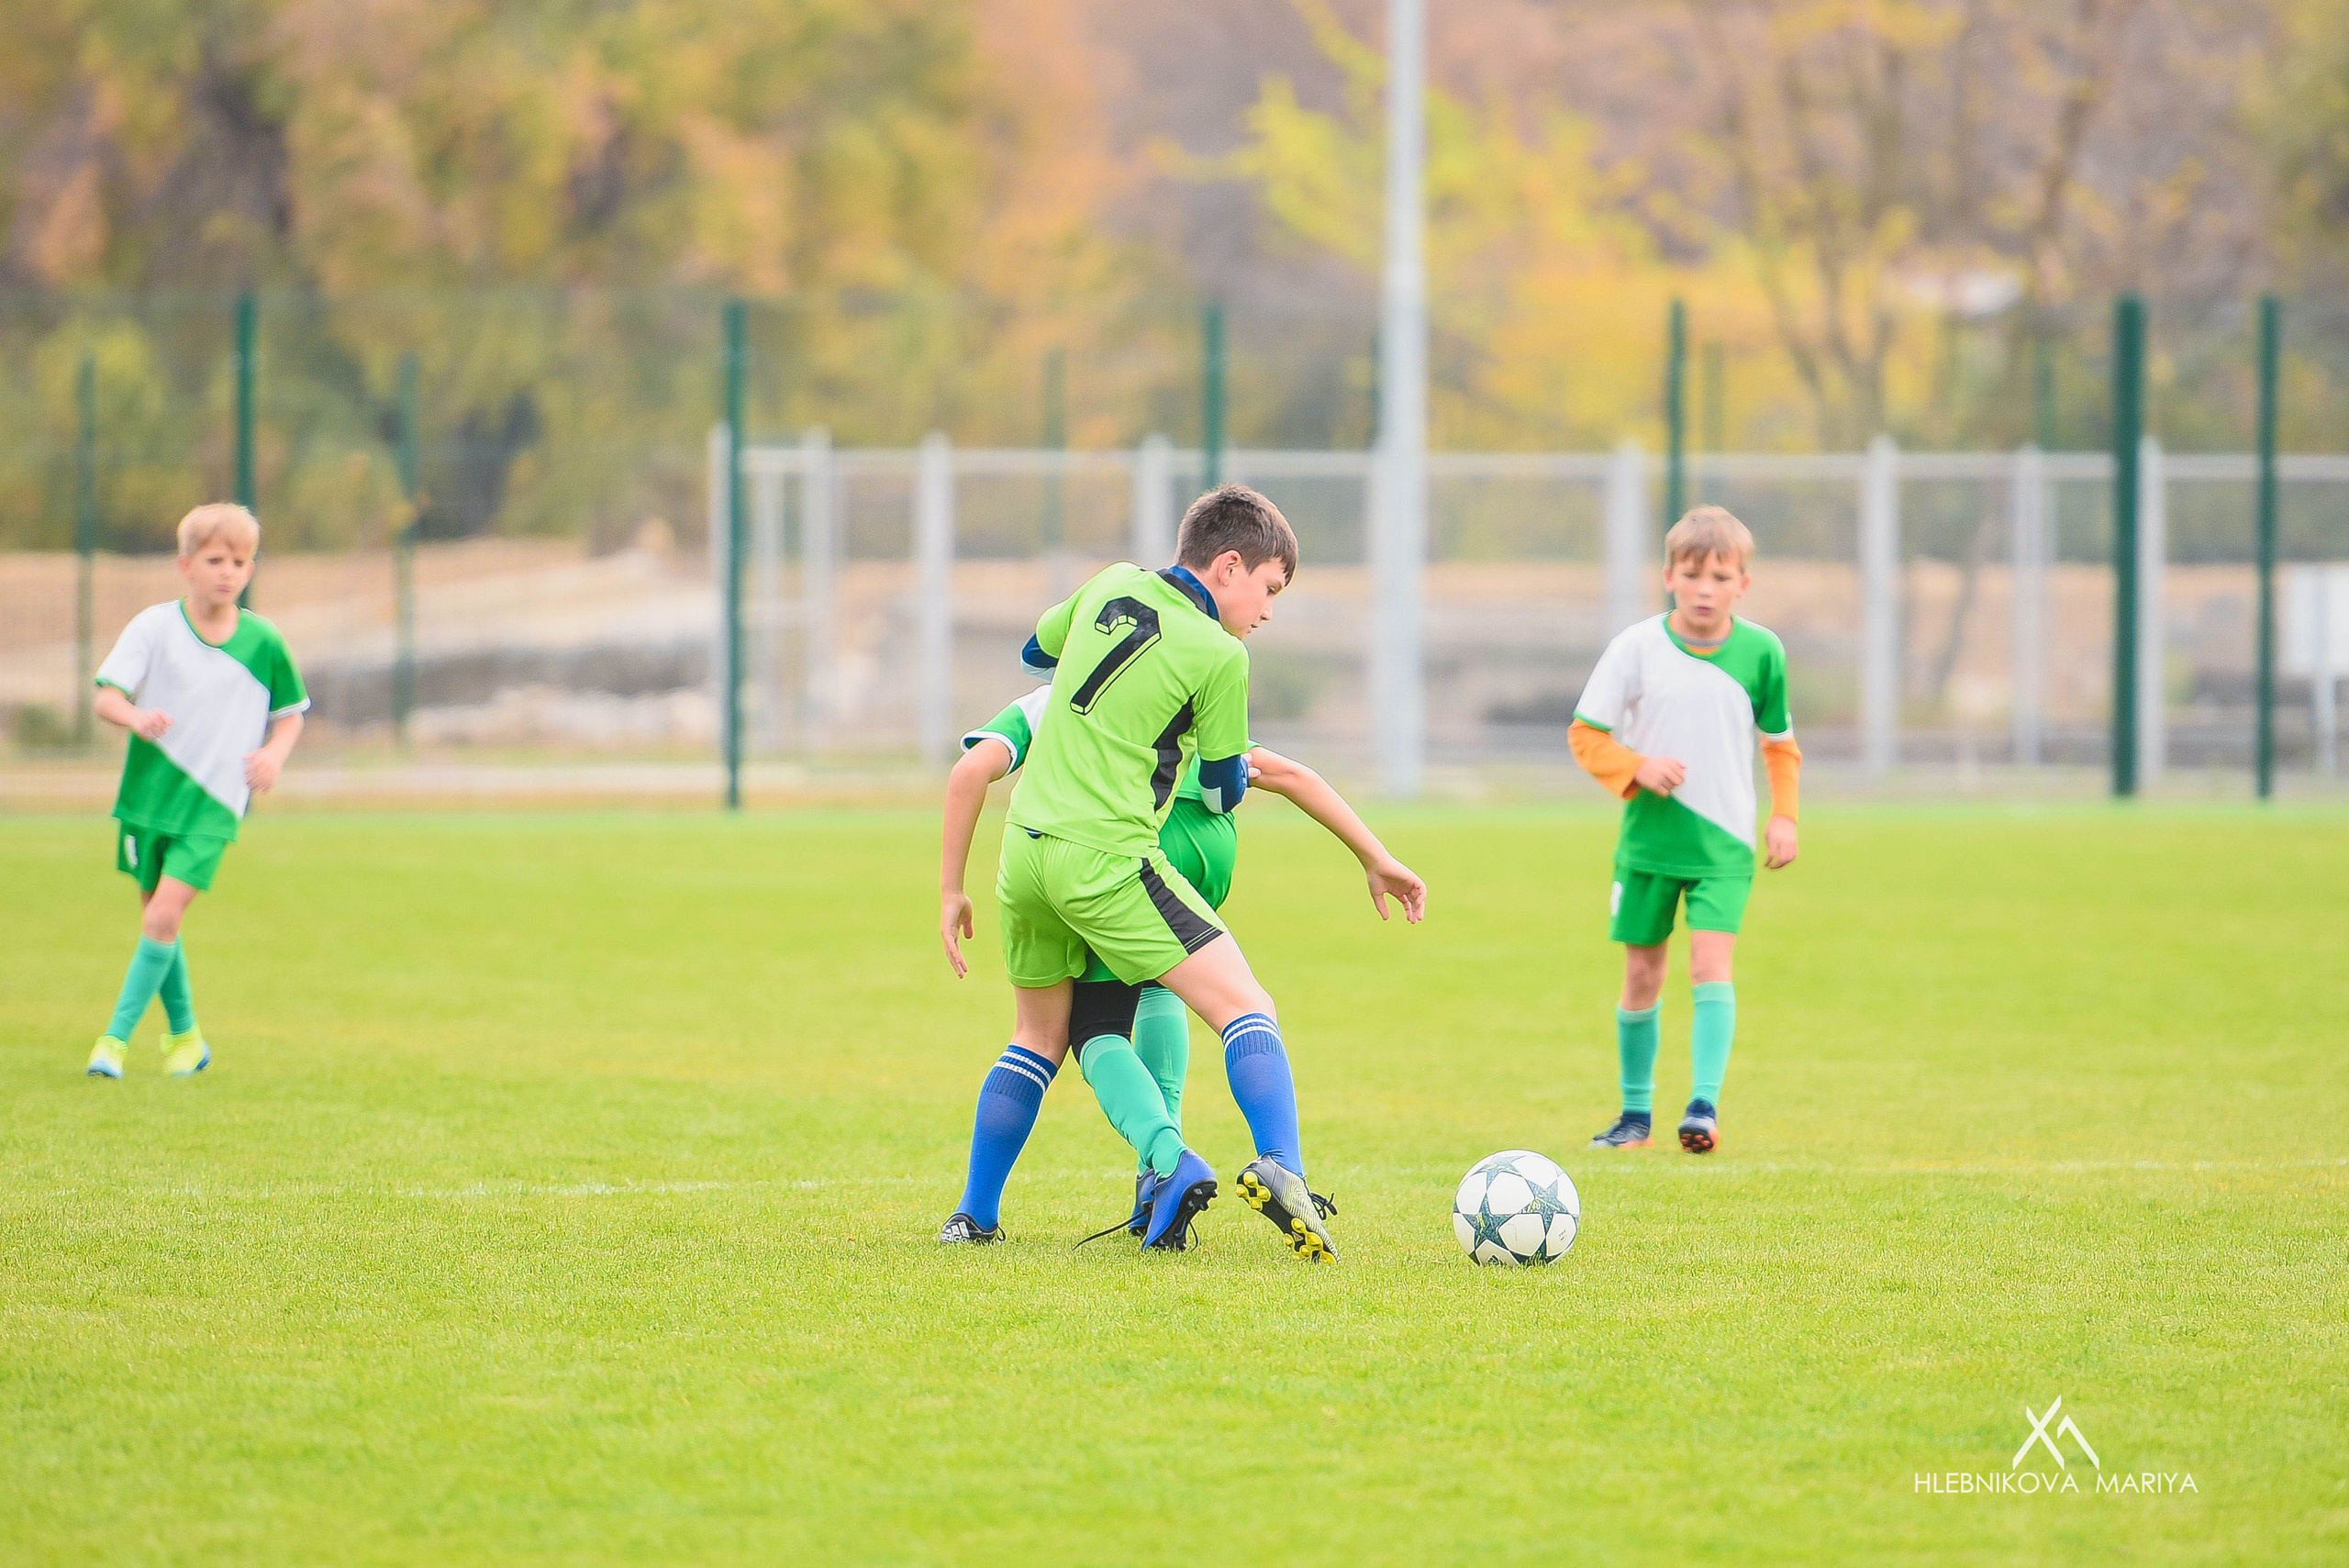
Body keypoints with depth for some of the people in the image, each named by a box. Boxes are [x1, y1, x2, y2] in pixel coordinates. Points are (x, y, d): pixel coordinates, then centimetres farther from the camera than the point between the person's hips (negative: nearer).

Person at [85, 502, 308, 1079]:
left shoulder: (263, 642, -1)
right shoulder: (155, 626, -4)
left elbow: (290, 713, 12)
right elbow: (106, 696, -11)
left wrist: (275, 753, -8)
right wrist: (136, 717, -33)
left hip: (215, 801, -1)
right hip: (150, 790, 1)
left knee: (164, 915, -15)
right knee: (156, 917, 11)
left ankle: (117, 1036, -8)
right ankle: (184, 1035, 30)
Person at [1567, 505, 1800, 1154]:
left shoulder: (1761, 651, -2)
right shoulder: (1637, 648, -7)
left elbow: (1780, 743, 12)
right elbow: (1585, 734, -2)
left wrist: (1783, 816, 3)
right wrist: (1636, 768, -18)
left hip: (1724, 840, 0)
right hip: (1648, 835, 0)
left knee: (1711, 963, -16)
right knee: (1642, 973, 6)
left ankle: (1705, 1105, -19)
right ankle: (1636, 1111, 20)